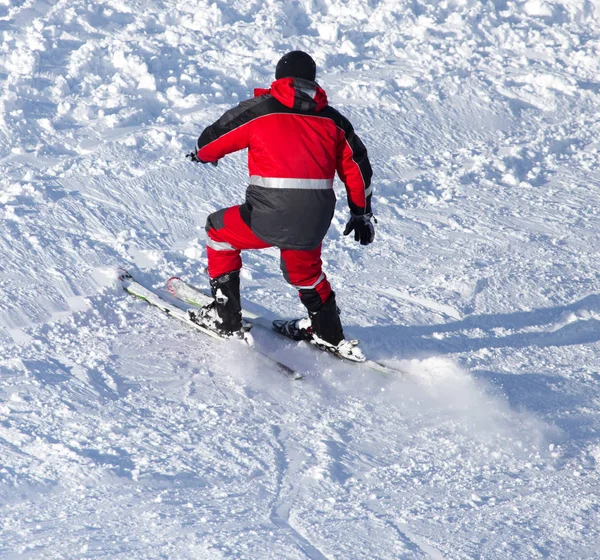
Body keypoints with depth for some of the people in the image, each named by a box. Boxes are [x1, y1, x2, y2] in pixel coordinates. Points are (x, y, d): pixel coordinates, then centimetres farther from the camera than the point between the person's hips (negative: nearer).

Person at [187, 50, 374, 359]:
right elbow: (357, 168, 18)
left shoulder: (260, 109, 4)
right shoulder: (332, 119, 15)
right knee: (305, 270, 33)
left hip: (270, 217, -4)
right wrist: (361, 213, 31)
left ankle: (226, 319, 23)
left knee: (219, 230, 23)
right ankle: (330, 335, 40)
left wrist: (204, 154, 36)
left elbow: (211, 140, 12)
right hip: (316, 222, 4)